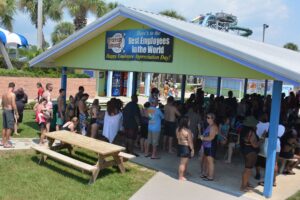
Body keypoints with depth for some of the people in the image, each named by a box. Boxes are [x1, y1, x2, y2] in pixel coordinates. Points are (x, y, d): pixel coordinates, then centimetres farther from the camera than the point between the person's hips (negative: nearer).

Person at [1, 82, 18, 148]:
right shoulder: (12, 94, -15)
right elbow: (13, 105, -19)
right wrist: (17, 113, -13)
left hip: (4, 111, 8)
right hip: (10, 111, -8)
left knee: (4, 127, 16)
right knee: (10, 127, -2)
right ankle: (6, 143, -1)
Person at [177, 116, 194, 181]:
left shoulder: (178, 129, 1)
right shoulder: (188, 131, -20)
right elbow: (190, 142, -16)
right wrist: (192, 149, -7)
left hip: (180, 146, 8)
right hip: (186, 148, -8)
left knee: (183, 163, 19)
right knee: (183, 163, 0)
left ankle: (181, 176, 27)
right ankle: (181, 177, 8)